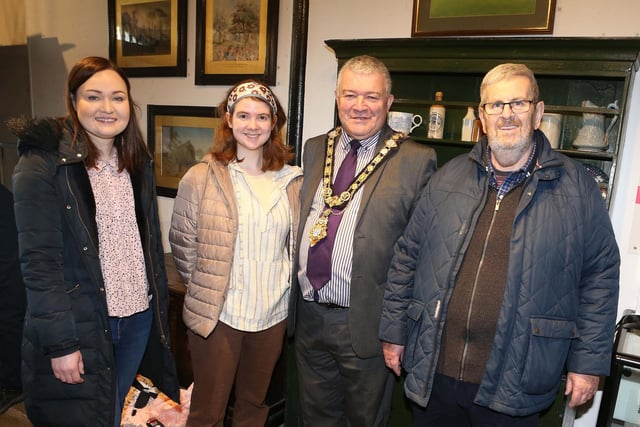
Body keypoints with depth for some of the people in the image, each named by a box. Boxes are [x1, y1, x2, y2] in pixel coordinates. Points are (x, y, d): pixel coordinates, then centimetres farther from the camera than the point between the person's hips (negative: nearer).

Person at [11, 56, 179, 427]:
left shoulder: (138, 162, 6)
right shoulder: (44, 164, -13)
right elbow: (39, 261, -16)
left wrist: (161, 305, 10)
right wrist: (60, 343, -16)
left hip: (139, 317, 5)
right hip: (80, 326, -5)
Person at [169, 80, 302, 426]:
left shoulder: (292, 181, 2)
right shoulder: (201, 178, -7)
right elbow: (182, 243, -2)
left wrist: (282, 286, 7)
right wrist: (206, 288, -2)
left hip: (274, 313, 3)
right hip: (217, 313, -3)